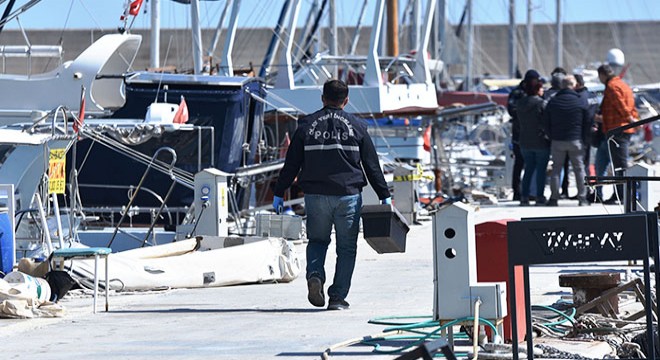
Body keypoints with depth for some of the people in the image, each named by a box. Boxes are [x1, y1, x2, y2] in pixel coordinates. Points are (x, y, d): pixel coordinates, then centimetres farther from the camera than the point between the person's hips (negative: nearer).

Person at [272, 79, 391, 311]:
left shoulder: (307, 125, 4)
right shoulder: (356, 127, 3)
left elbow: (291, 164, 4)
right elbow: (372, 165, 5)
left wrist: (279, 193, 10)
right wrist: (384, 196, 11)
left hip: (315, 196, 1)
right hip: (348, 196, -1)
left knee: (317, 240, 17)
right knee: (346, 247, 7)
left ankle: (315, 275, -11)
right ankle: (337, 297, 3)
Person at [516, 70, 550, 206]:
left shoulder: (520, 104, 4)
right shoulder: (541, 103, -14)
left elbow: (519, 122, 9)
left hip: (525, 142, 5)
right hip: (541, 142, -5)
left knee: (529, 168, 14)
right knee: (541, 169, 1)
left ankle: (524, 196, 11)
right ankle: (539, 197, 0)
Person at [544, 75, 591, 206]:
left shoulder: (552, 102, 1)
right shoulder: (580, 102, -3)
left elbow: (546, 122, 6)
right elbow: (587, 123, 1)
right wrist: (583, 140, 10)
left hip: (557, 141, 1)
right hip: (575, 141, -1)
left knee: (556, 169, 7)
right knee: (579, 168, 5)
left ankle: (554, 198, 2)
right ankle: (582, 198, 3)